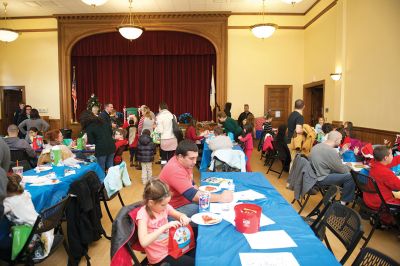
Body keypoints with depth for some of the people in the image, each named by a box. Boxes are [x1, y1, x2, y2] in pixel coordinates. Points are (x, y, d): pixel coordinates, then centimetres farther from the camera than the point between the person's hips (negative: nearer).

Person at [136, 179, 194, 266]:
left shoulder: (164, 207, -6)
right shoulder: (143, 214, -23)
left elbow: (181, 215, 8)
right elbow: (144, 242, -33)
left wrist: (183, 217, -16)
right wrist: (165, 226, -36)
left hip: (172, 245, 6)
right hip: (160, 256, -6)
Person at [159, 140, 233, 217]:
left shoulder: (186, 163, 1)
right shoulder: (175, 170, -28)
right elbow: (193, 195, -31)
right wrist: (221, 198, -26)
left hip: (185, 200, 9)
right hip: (175, 209, -9)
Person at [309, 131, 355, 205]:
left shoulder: (317, 146, 5)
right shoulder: (331, 151, -23)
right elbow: (342, 169, -13)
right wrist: (349, 166, 7)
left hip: (314, 174, 10)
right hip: (321, 178, -10)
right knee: (349, 176, -6)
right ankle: (343, 202, 9)